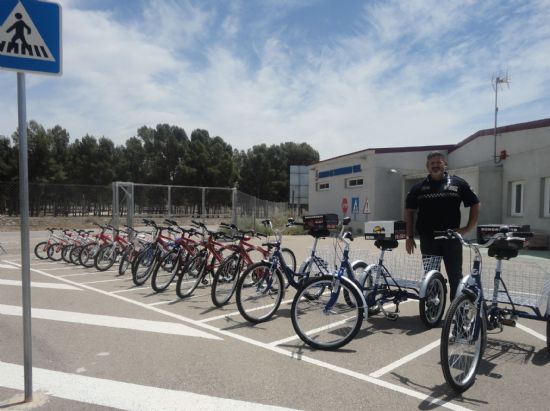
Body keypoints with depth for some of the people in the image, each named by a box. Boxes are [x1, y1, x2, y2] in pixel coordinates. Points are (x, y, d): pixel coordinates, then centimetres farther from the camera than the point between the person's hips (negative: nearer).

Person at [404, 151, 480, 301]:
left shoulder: (458, 184, 3)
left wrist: (468, 228, -1)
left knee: (455, 276, 5)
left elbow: (475, 204, 9)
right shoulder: (419, 187, 7)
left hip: (451, 238, -1)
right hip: (428, 239, 1)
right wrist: (410, 236, 6)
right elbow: (409, 211, 12)